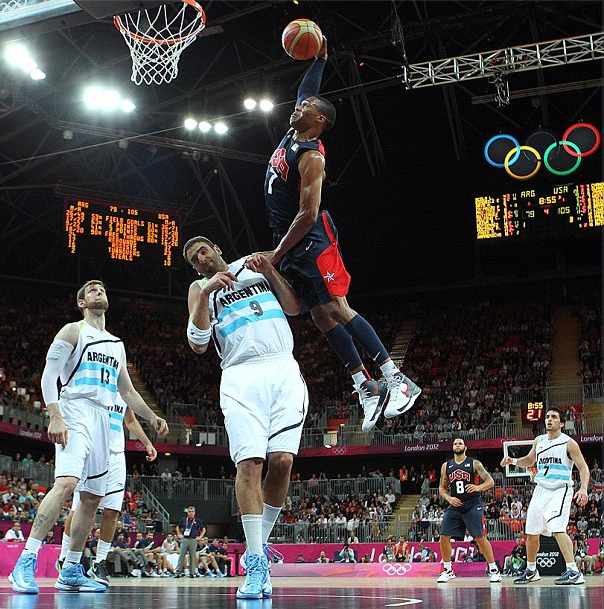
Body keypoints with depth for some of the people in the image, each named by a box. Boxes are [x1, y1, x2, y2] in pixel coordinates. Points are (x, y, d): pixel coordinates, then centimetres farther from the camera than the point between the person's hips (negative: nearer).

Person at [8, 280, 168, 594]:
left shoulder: (117, 345, 24)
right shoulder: (73, 331, 4)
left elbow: (128, 392, 28)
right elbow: (48, 375, -5)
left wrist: (152, 417, 15)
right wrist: (55, 417, -18)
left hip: (103, 421, 8)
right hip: (75, 416, -8)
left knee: (92, 498, 6)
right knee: (66, 483, -26)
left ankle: (71, 572, 15)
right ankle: (25, 563, -27)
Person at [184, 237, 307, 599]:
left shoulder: (254, 266, 22)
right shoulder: (199, 289, 19)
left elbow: (294, 308, 14)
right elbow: (198, 344, 3)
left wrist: (269, 269, 3)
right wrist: (207, 293, -7)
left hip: (282, 369, 1)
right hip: (240, 376, -1)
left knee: (282, 460, -13)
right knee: (249, 462, -16)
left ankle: (260, 542, 5)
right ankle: (256, 563, -14)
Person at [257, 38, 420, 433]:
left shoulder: (311, 156, -16)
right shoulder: (292, 136, 11)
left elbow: (308, 213, -21)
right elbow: (308, 93, 29)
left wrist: (277, 254, -19)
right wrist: (320, 58, 22)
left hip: (313, 240, -9)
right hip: (292, 242, 9)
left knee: (337, 310, -16)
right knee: (321, 317, 4)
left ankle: (398, 381, -16)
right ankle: (367, 389, 6)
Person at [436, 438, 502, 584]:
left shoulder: (474, 463, -1)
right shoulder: (446, 466, 9)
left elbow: (490, 481, -7)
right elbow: (442, 487, 14)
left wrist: (478, 487, -27)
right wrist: (449, 498, -6)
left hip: (473, 505, -4)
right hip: (455, 506, 4)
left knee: (480, 537, -11)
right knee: (444, 537, -3)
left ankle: (494, 570, 0)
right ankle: (448, 570, 11)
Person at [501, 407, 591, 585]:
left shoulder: (568, 443, -7)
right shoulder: (539, 440, 10)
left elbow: (583, 467, -9)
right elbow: (530, 460, 26)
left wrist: (583, 488, -25)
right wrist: (513, 461, 8)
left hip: (560, 490, -7)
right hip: (541, 490, 7)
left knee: (557, 528, -26)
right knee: (531, 532, 11)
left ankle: (574, 571, -25)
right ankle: (531, 571, 29)